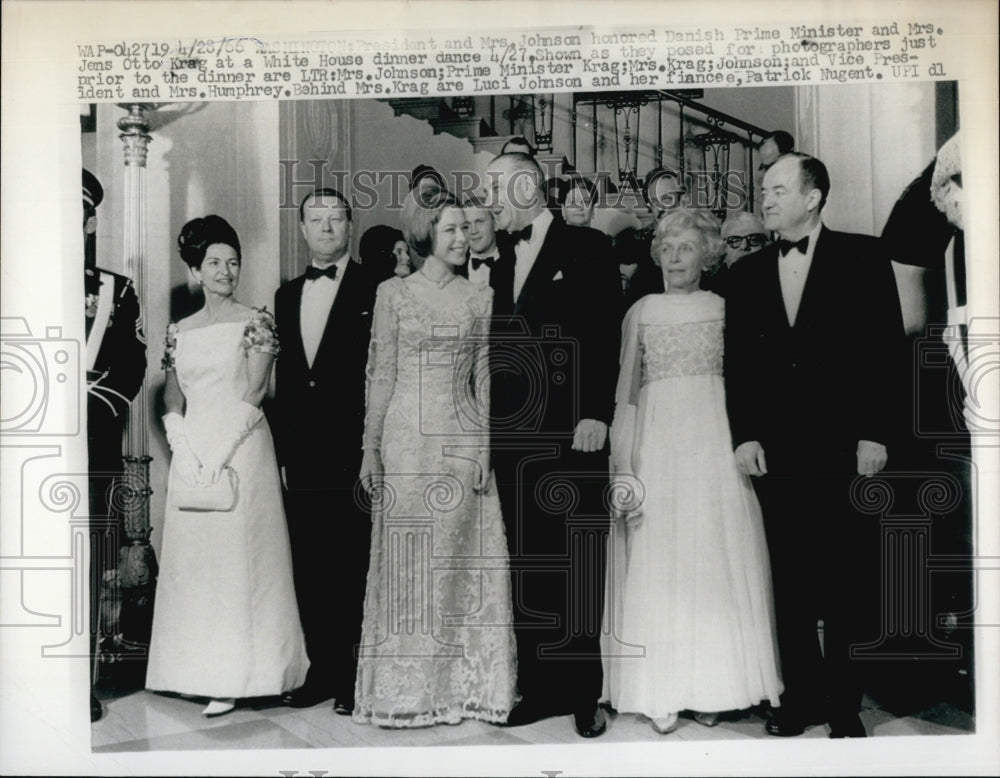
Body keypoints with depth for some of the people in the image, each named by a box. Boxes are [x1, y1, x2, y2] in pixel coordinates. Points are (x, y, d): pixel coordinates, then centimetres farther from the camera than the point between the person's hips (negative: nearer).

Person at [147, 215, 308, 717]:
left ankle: (234, 677, 3)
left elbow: (253, 393, -7)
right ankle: (198, 670, 16)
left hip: (241, 449, -5)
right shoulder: (179, 331, 14)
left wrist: (218, 451, -14)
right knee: (191, 557, 6)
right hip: (191, 454, 5)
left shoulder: (254, 321, 0)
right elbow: (172, 397, 11)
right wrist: (183, 446, -6)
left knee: (238, 554, -4)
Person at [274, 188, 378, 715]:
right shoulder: (286, 295, 15)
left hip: (352, 454, -5)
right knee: (309, 567, 10)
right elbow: (284, 377, 15)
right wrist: (282, 449, 10)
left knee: (353, 567, 1)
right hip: (302, 457, 6)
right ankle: (321, 670, 22)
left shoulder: (375, 291, -3)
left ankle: (357, 677, 13)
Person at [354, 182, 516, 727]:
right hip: (405, 439, -1)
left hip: (462, 440, 1)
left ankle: (462, 683, 15)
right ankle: (405, 687, 14)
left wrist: (484, 450, -1)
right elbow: (380, 376, 3)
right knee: (406, 563, 3)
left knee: (459, 561, 3)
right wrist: (371, 449, -1)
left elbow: (484, 380, 7)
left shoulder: (479, 297, 8)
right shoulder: (393, 294, 4)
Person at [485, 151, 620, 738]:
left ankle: (583, 694, 13)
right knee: (529, 568, 8)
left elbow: (606, 335, -7)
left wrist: (596, 415, -15)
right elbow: (500, 347, 14)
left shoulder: (587, 248, 1)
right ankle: (539, 689, 17)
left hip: (573, 436, -5)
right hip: (513, 437, 5)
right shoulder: (502, 259, 17)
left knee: (578, 571, 2)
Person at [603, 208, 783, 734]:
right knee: (656, 566, -1)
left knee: (718, 561, 1)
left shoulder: (724, 308, 9)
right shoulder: (641, 312, 9)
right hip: (657, 440, 0)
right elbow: (625, 392, 6)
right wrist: (622, 466, -2)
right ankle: (661, 694, 6)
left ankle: (712, 688, 12)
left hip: (716, 439, 0)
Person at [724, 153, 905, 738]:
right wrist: (744, 435, 3)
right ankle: (802, 696, 16)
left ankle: (845, 705, 14)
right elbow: (737, 362, 12)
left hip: (844, 446, -3)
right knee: (790, 580, 5)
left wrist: (875, 433, -7)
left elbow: (888, 347, -2)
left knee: (845, 579, 3)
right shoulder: (747, 273, 12)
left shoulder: (862, 258, 3)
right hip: (776, 449, 3)